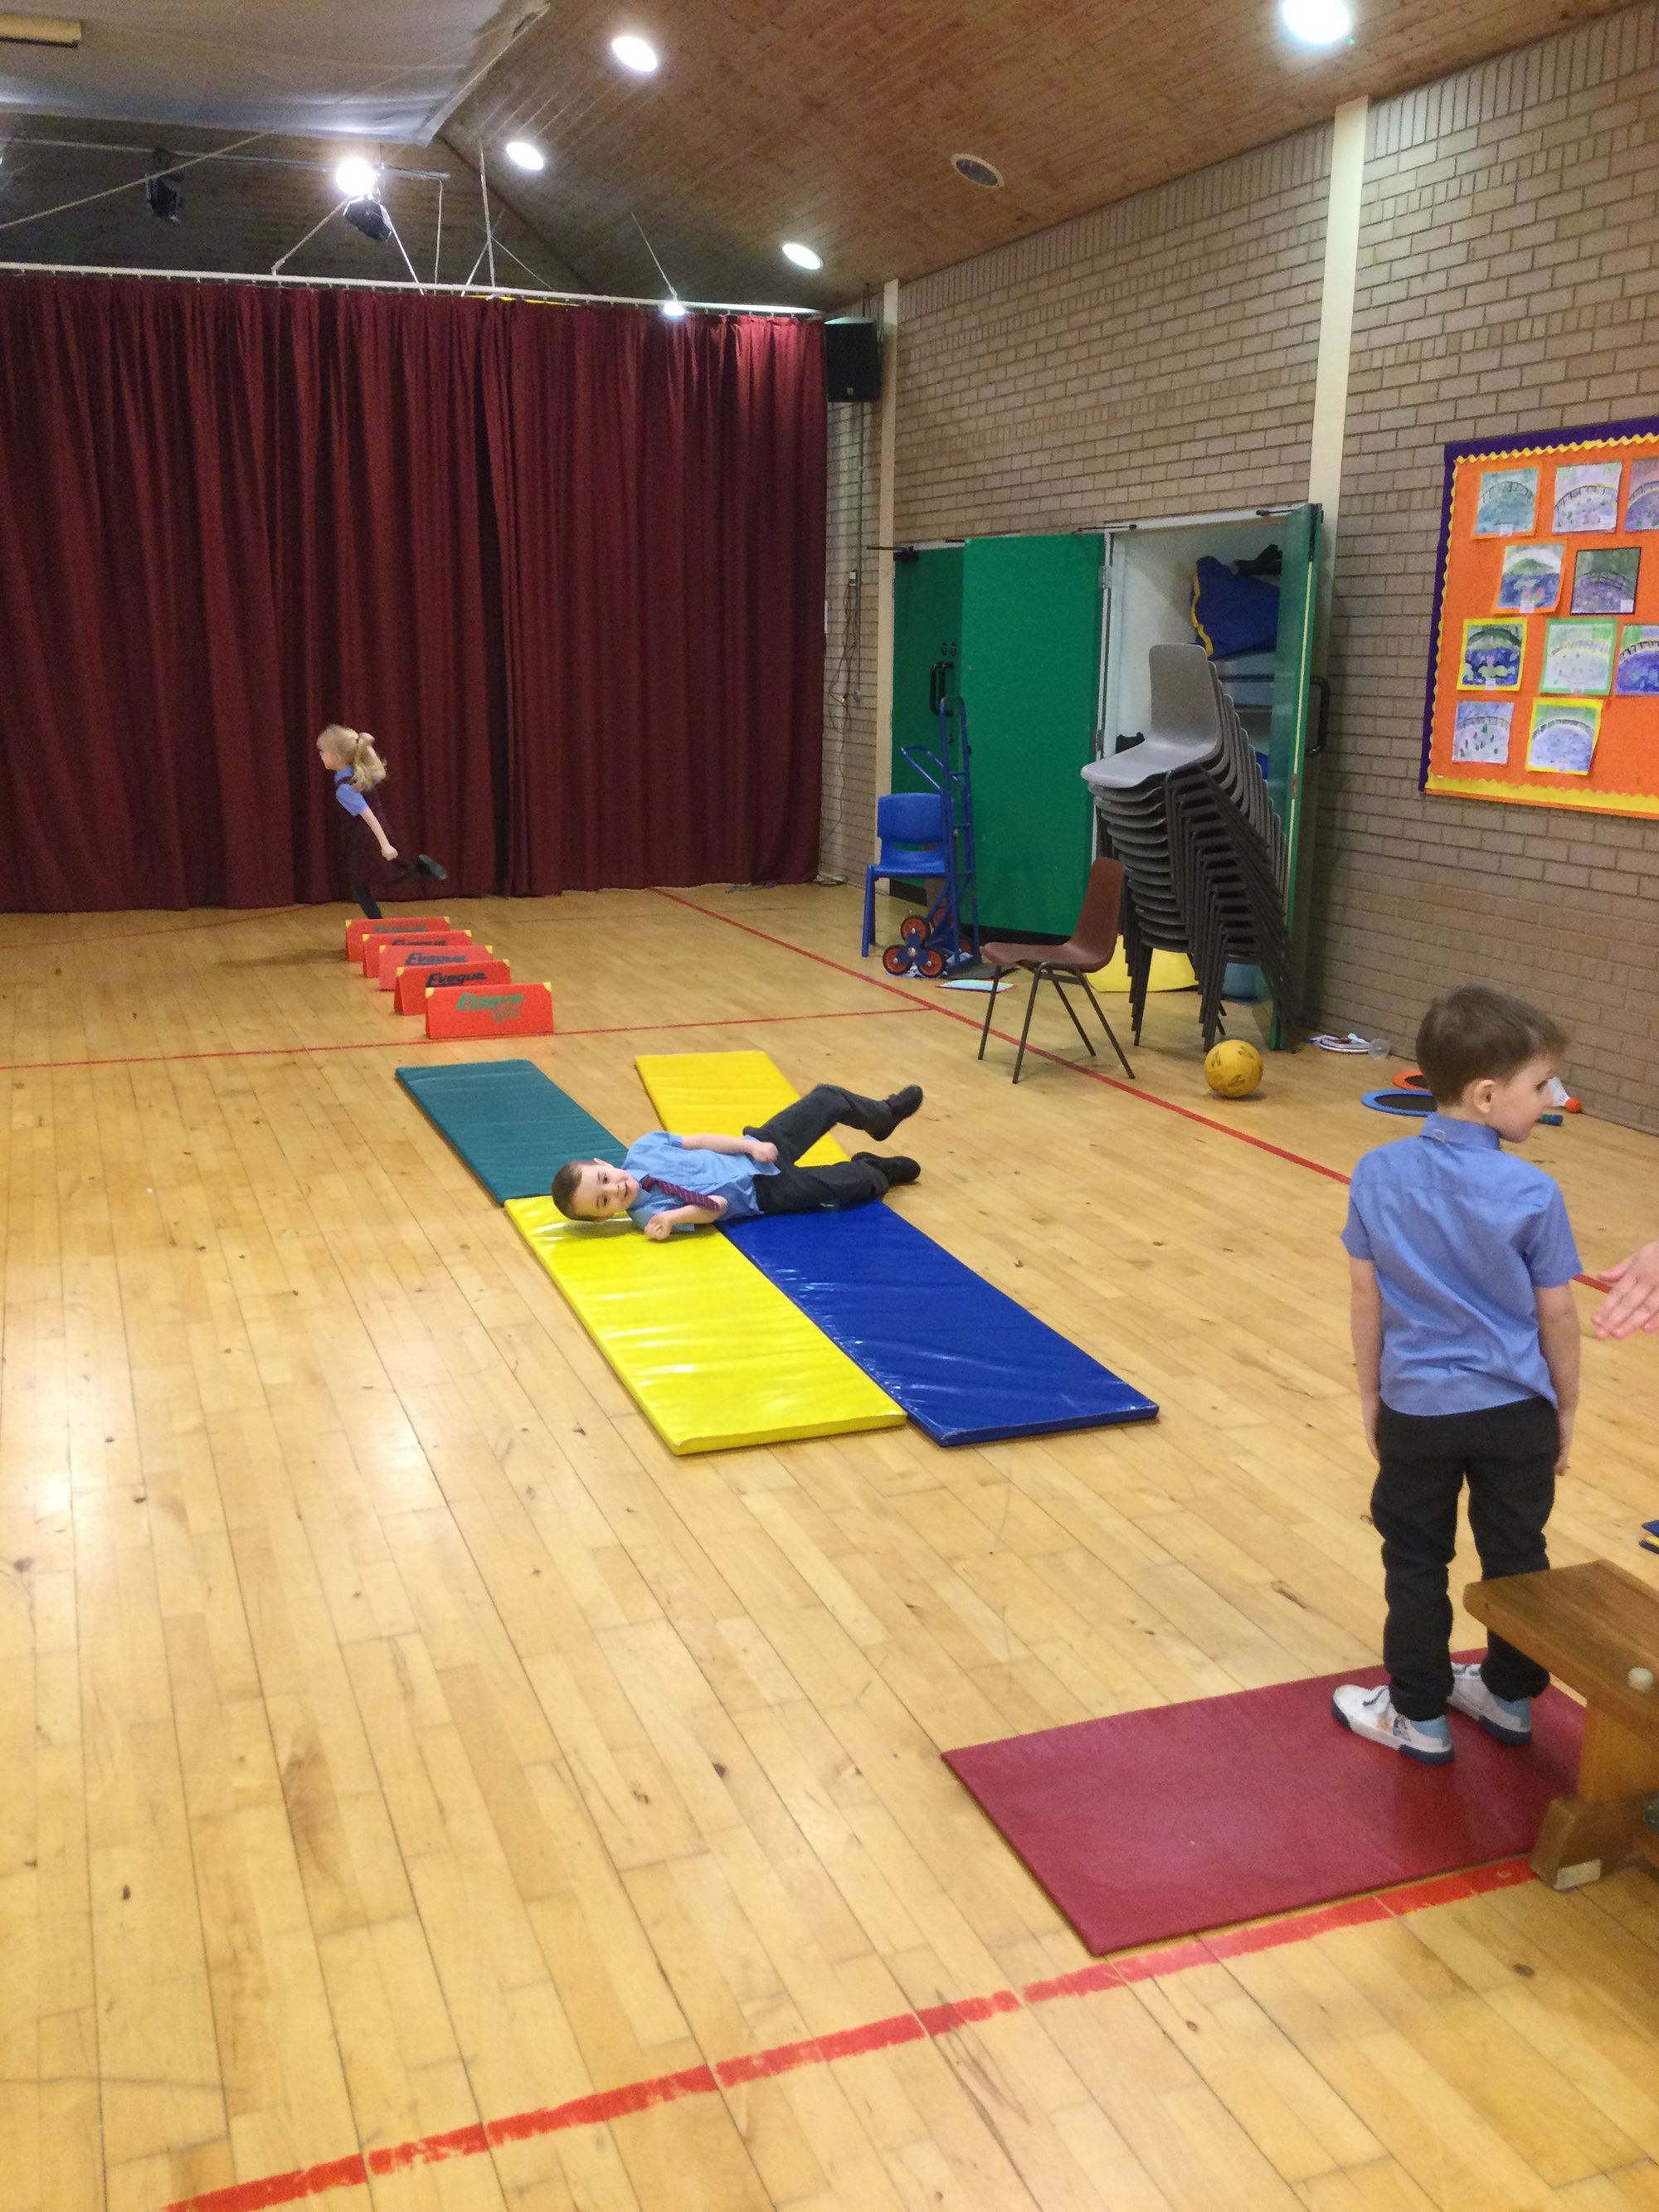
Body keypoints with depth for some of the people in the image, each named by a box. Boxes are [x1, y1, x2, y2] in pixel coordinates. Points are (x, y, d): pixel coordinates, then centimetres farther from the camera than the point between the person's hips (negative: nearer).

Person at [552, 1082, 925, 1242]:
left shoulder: (641, 1150, -12)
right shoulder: (648, 1214, -27)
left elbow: (698, 1142, -4)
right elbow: (718, 1205, -28)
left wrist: (751, 1145, -13)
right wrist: (671, 1217, -43)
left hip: (757, 1150, 5)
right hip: (763, 1191, -5)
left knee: (830, 1098, 11)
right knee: (858, 1183, 1)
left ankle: (883, 1116, 45)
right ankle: (882, 1173, 40)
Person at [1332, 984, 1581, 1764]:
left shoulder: (1378, 1174, -10)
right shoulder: (1534, 1194, -16)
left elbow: (1368, 1297, -2)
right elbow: (1556, 1315, -6)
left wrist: (1370, 1396, 10)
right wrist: (1565, 1409, 9)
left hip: (1417, 1409, 1)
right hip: (1514, 1410, -1)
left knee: (1416, 1562, 14)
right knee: (1516, 1558, 18)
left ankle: (1419, 1715, 24)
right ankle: (1509, 1697, 34)